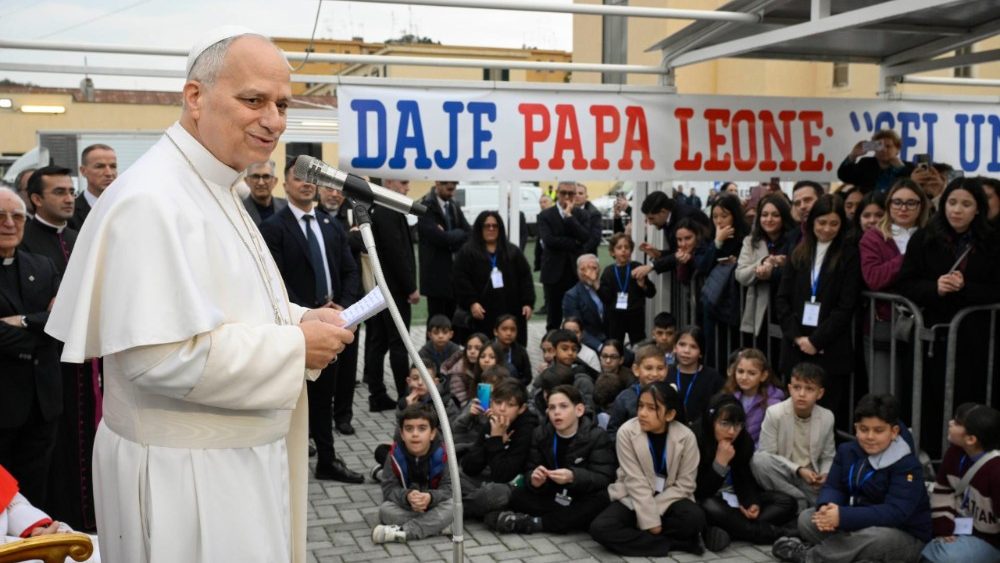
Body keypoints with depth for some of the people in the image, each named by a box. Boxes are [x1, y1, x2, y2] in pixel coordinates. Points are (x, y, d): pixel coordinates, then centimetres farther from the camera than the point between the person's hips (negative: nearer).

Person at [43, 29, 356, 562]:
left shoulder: (215, 191, 11)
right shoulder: (152, 200, -21)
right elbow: (163, 354, -27)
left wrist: (301, 320, 2)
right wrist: (295, 345, -19)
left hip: (232, 458, 10)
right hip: (183, 474, -9)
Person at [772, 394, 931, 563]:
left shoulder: (907, 466, -21)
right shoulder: (847, 451, 1)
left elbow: (895, 512, -31)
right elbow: (833, 486, 0)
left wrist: (843, 516, -39)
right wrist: (826, 507, -27)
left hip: (905, 537, -6)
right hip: (861, 524, 6)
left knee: (875, 537, -39)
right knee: (807, 518, -9)